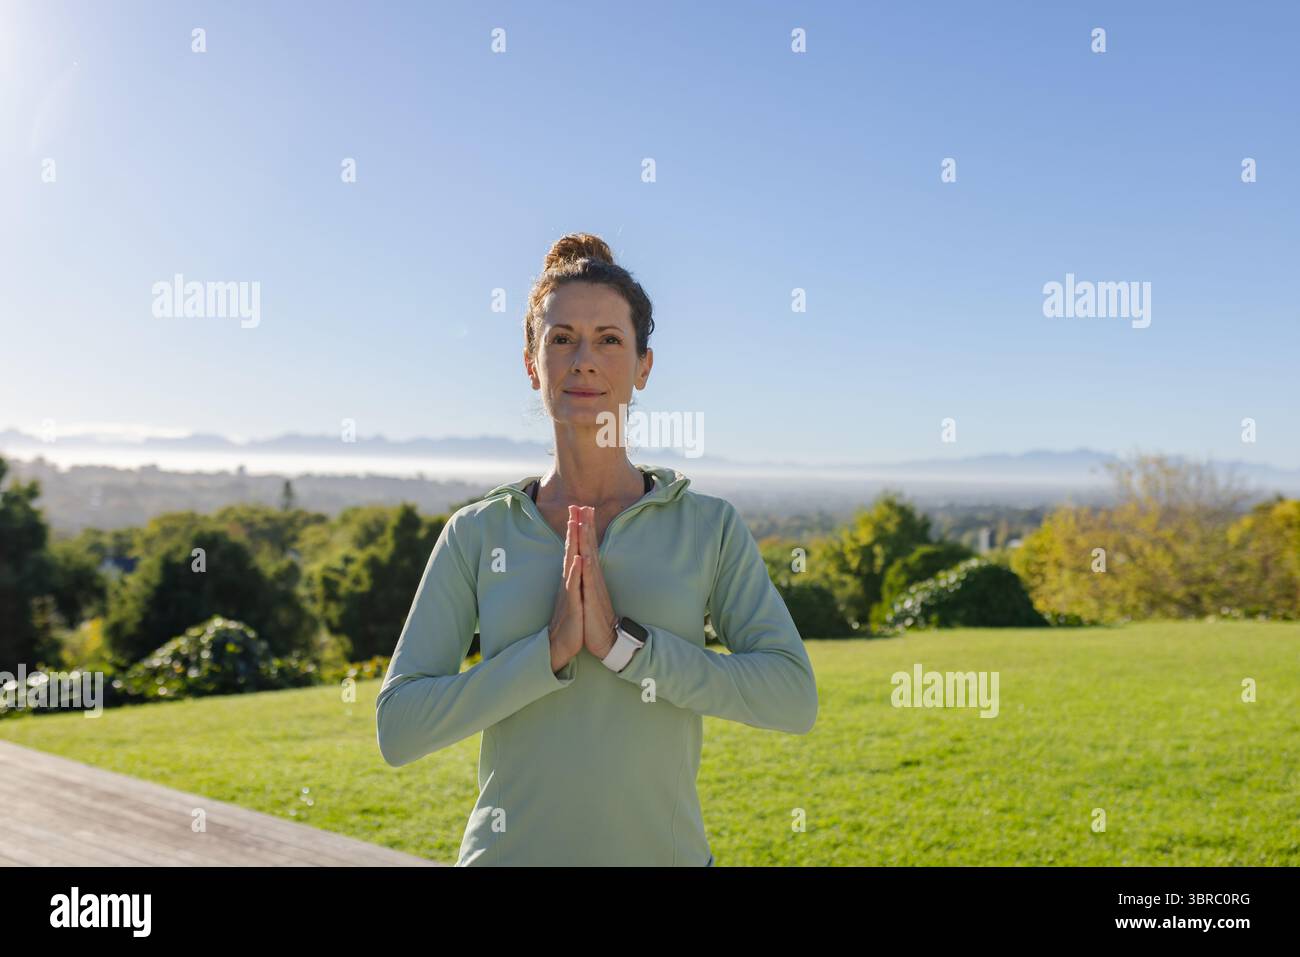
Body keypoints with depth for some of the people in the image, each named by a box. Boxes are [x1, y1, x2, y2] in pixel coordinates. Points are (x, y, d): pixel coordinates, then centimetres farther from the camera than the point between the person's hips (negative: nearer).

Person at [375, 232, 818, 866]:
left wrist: (623, 644, -19)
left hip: (661, 850, 0)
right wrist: (549, 651, -18)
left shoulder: (709, 527, -2)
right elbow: (398, 726, -6)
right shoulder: (477, 533, -1)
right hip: (509, 850, 0)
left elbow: (794, 696, -11)